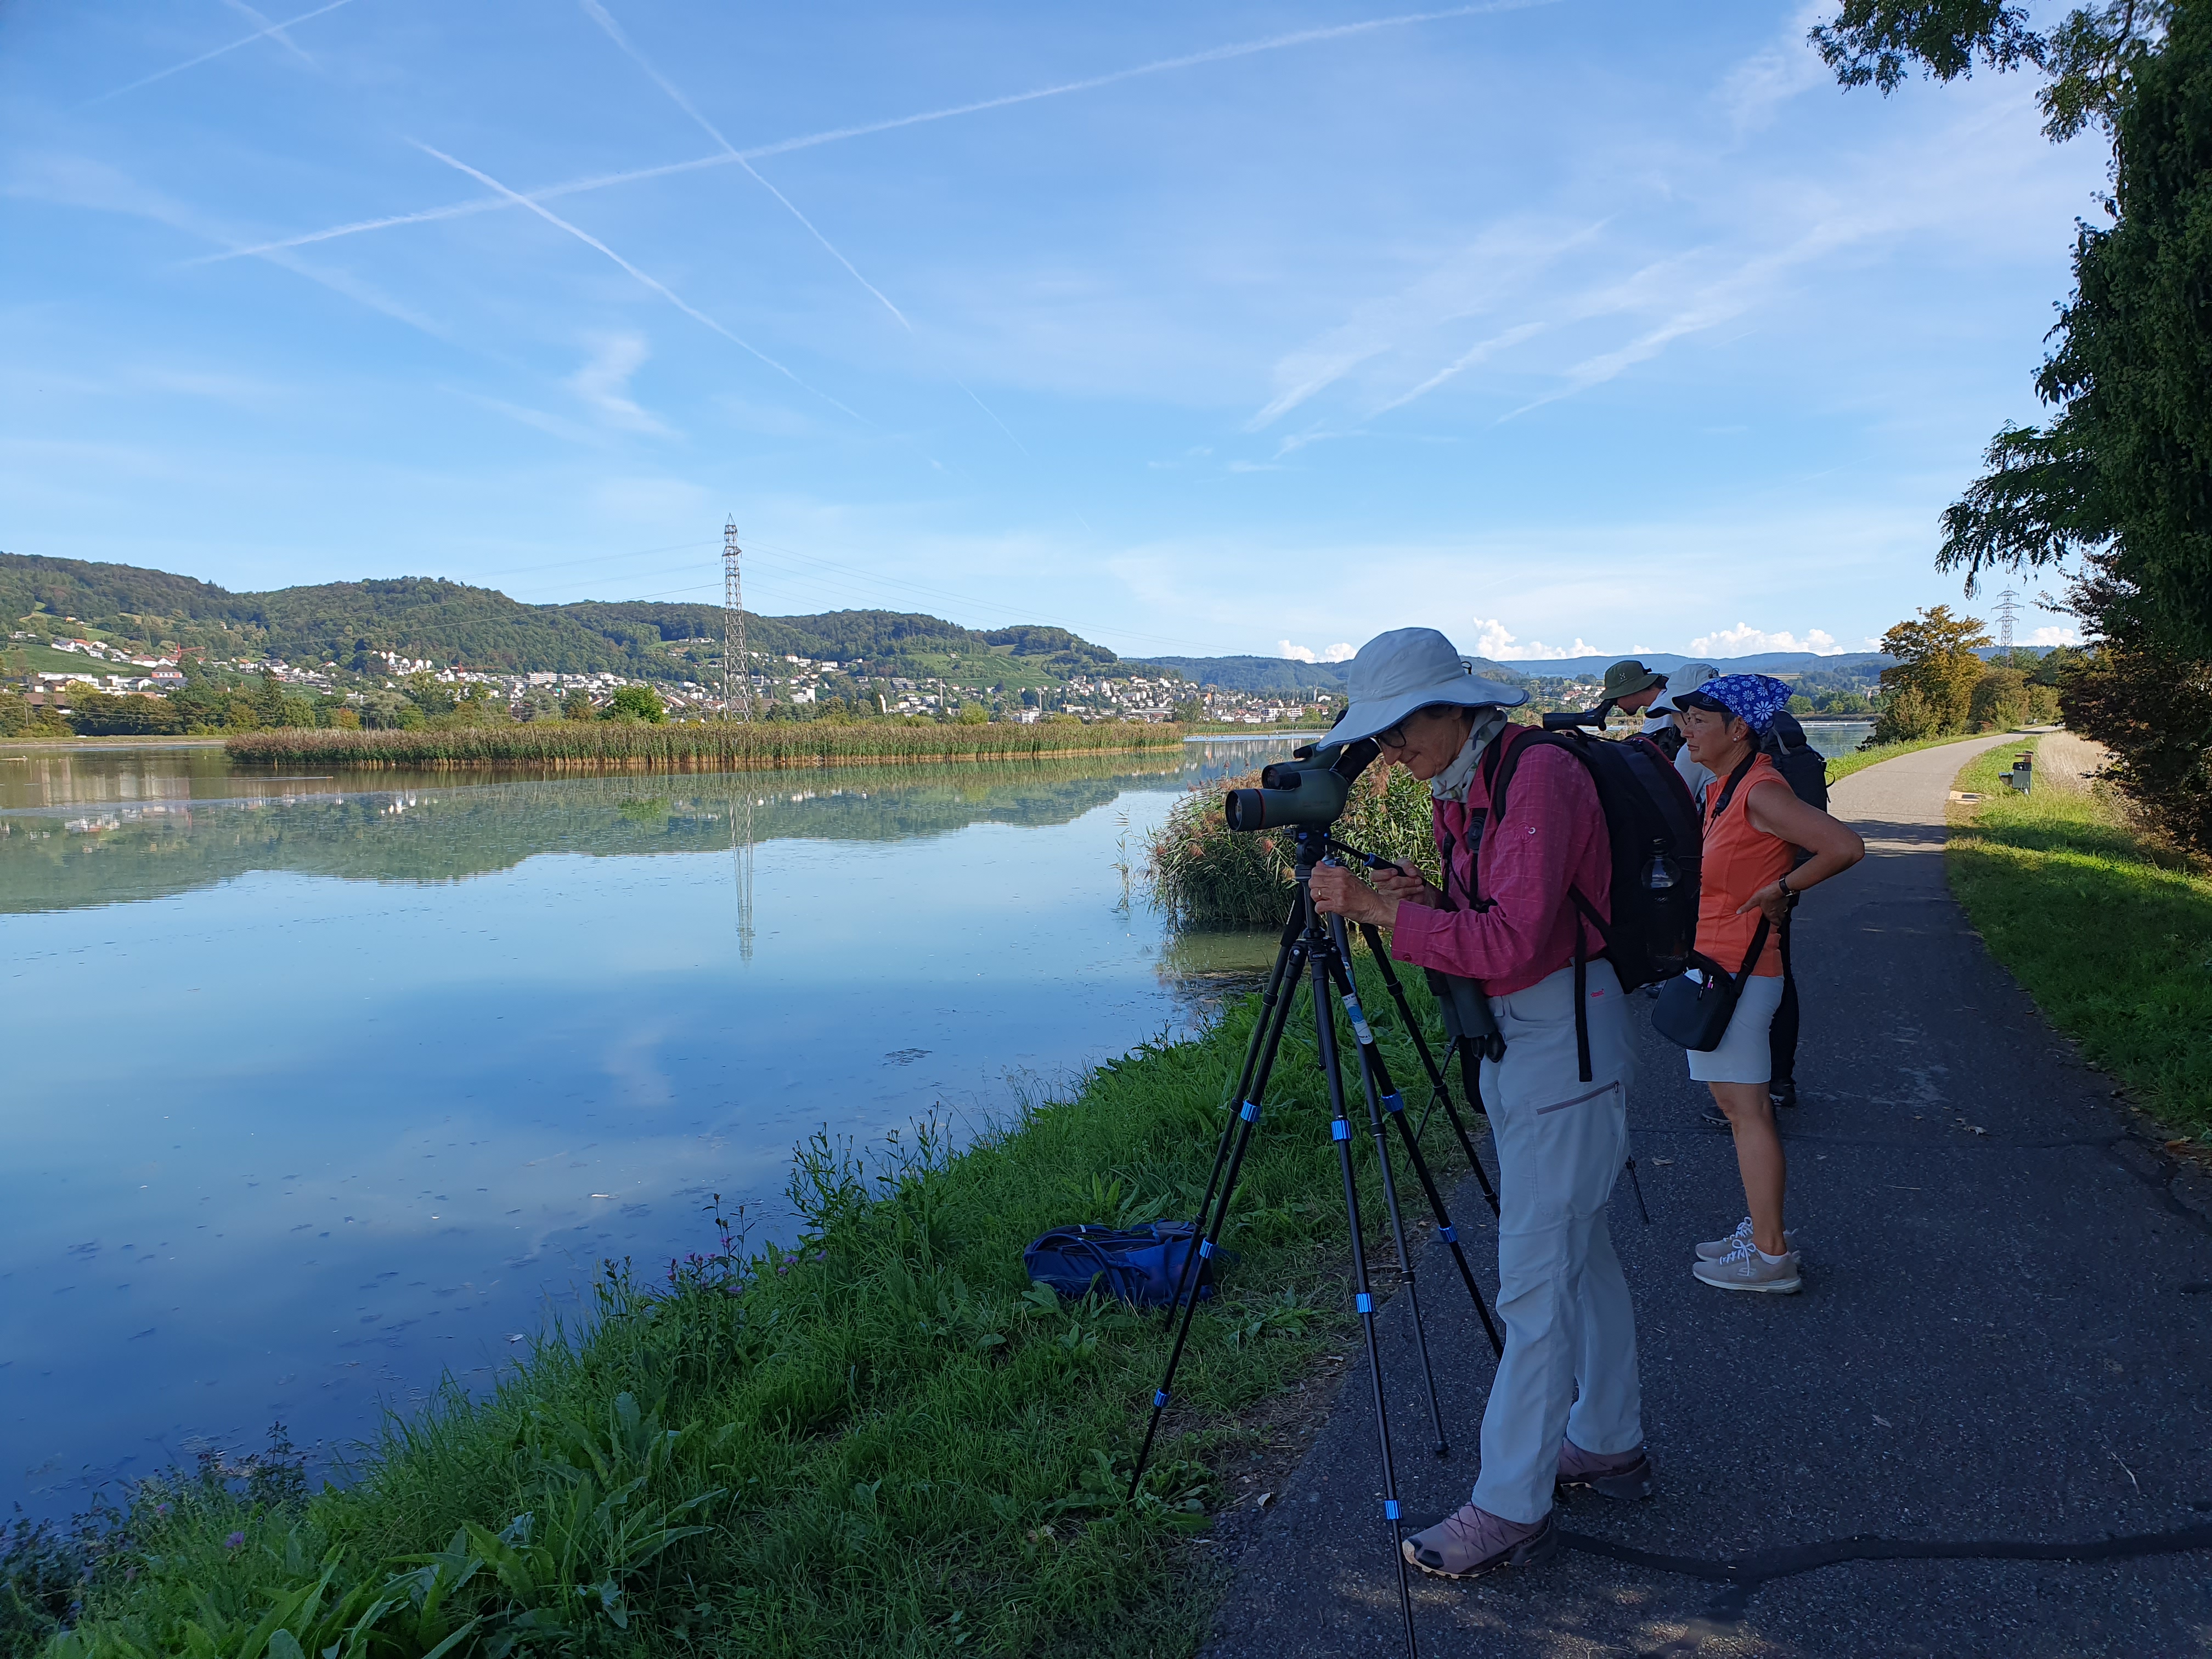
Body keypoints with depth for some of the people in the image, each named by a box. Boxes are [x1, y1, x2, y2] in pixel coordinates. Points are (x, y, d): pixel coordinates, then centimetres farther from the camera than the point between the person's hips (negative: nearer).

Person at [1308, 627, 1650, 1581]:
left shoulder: (1539, 777, -20)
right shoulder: (1459, 791, 9)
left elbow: (1514, 941, -27)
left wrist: (1380, 909, -24)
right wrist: (1421, 901, -4)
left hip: (1565, 1043, -10)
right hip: (1511, 1038, 10)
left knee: (1535, 1275, -5)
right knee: (1577, 1248, 19)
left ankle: (1510, 1509, 4)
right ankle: (1608, 1444, 33)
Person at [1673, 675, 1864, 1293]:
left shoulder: (1760, 792, -17)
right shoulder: (1722, 789, 11)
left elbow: (1846, 847, -26)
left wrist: (1782, 887, -17)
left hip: (1737, 972, -10)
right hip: (1717, 965, 10)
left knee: (1747, 1110, -3)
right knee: (1736, 1104, 16)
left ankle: (1771, 1258, 5)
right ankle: (1762, 1231, 27)